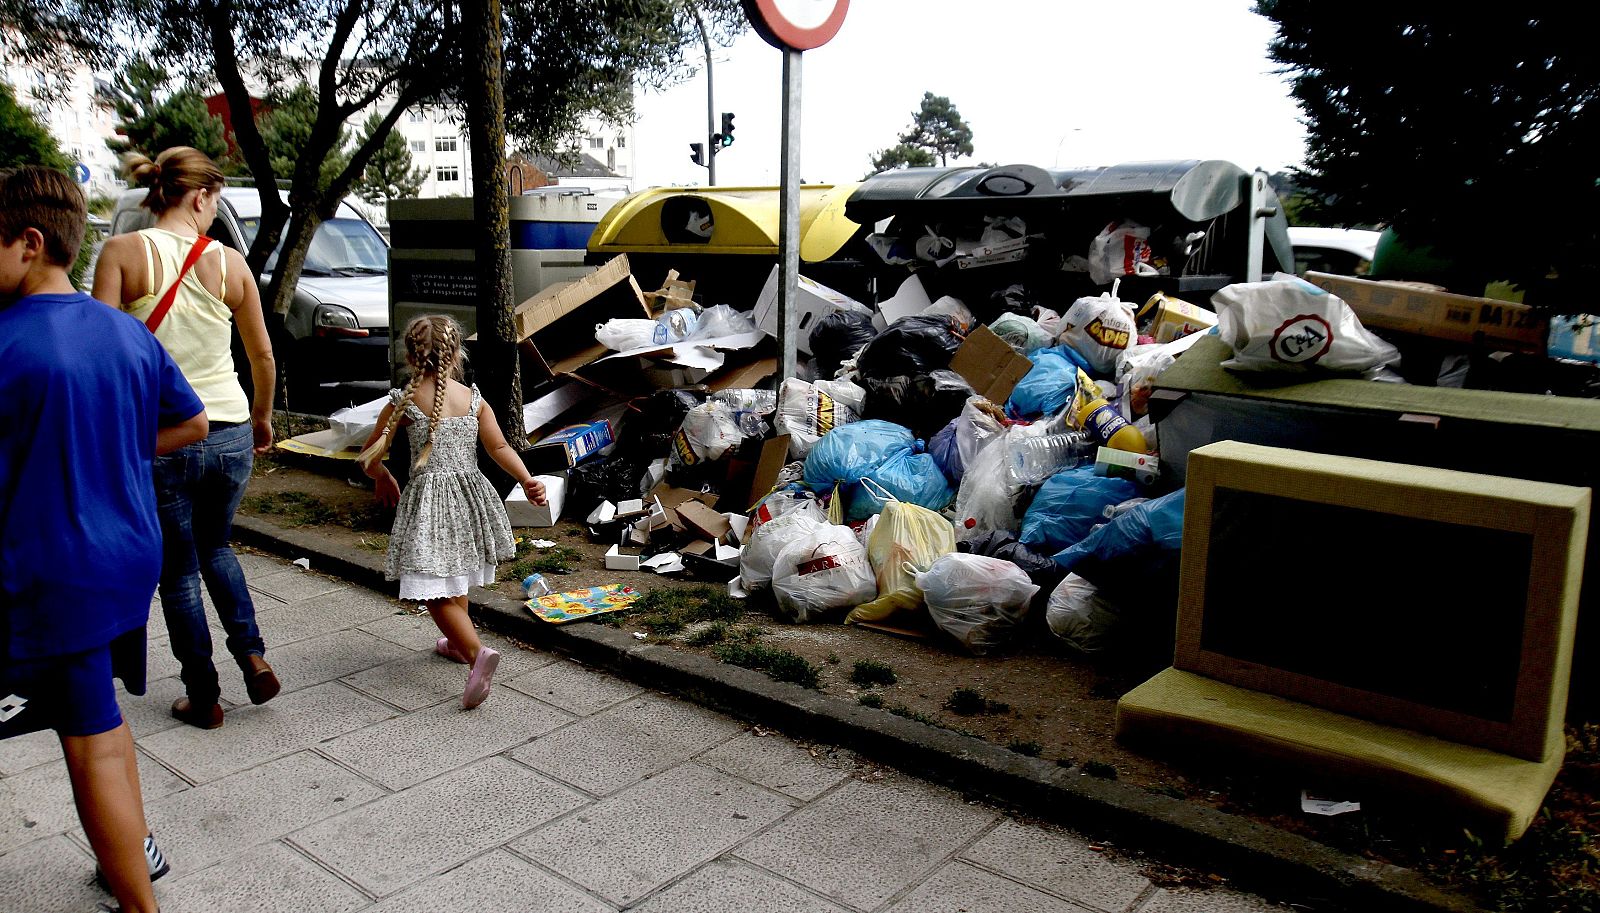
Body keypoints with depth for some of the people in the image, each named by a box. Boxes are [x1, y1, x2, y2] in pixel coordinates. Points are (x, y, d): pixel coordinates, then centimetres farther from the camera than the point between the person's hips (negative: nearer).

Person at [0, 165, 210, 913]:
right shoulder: (129, 333, 3)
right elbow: (192, 423, 14)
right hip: (131, 557, 7)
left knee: (92, 747, 3)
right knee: (103, 716, 24)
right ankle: (137, 849, 39)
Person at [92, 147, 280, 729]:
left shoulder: (123, 252, -7)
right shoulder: (229, 262, -1)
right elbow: (263, 357, 6)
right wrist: (263, 418, 23)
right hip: (229, 435, 2)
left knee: (179, 569, 13)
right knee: (216, 548, 26)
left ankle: (203, 697, 22)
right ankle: (252, 654, 12)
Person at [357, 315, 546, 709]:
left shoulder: (404, 402, -5)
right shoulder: (473, 399, 3)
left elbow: (369, 457, 2)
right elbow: (499, 448, -6)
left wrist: (383, 478, 20)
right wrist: (526, 480, -4)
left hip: (429, 499, -5)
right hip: (470, 493, 5)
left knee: (434, 590, -5)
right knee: (454, 574, 26)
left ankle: (476, 652, -25)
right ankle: (457, 643, 42)